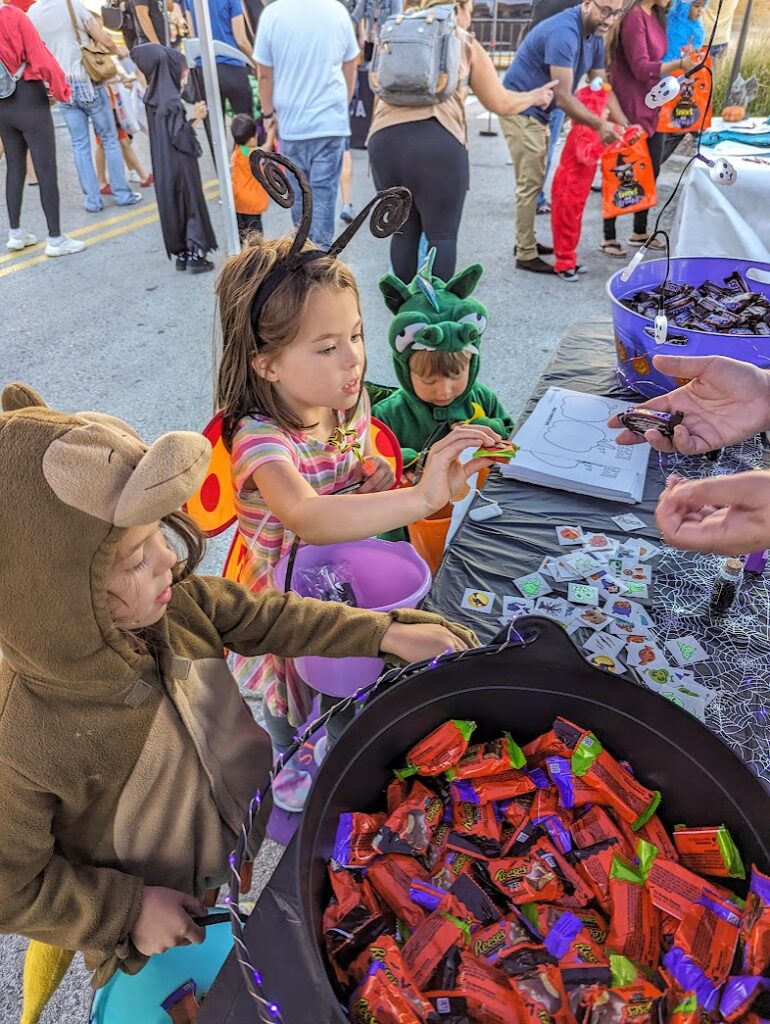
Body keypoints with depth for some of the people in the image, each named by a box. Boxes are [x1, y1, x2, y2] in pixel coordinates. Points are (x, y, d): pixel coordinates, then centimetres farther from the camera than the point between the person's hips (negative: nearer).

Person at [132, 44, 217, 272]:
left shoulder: (156, 97, 8)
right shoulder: (172, 102, -18)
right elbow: (180, 138, -21)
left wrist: (192, 119, 13)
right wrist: (196, 119, -15)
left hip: (166, 167, 8)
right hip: (180, 166, -8)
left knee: (176, 207, 13)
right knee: (191, 205, 1)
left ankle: (181, 254, 18)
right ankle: (194, 255, 3)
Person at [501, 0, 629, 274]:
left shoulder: (594, 36, 5)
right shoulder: (564, 33, -24)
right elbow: (563, 96, -28)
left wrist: (624, 125, -8)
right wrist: (599, 125, -26)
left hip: (537, 111, 10)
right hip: (520, 110, -10)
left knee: (534, 180, 15)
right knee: (530, 183, -9)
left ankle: (525, 242, 25)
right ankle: (526, 255, -4)